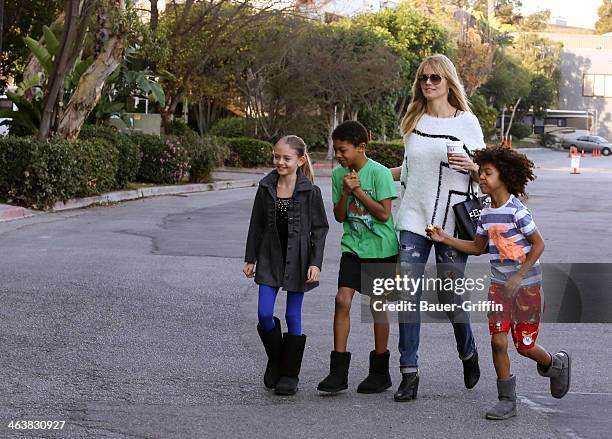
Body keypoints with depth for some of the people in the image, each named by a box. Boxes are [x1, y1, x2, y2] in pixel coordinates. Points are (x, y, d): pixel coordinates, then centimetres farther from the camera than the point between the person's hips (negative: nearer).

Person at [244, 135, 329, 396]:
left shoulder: (310, 191, -8)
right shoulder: (266, 188, 1)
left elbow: (320, 229, -5)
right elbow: (256, 225, 9)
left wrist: (316, 263, -11)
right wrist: (250, 258, 9)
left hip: (297, 260, -3)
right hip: (270, 257, 3)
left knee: (293, 317, 3)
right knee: (264, 314, -4)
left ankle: (290, 374, 14)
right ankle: (276, 359, 22)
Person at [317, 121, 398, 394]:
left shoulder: (379, 173, -13)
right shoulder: (338, 174, 2)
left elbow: (384, 213, -16)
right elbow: (339, 216, 3)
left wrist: (357, 191, -17)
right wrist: (345, 192, -14)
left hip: (380, 248, -4)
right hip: (353, 247, 4)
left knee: (377, 306, 3)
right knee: (342, 300, -10)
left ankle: (380, 372, 17)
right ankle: (338, 372, -7)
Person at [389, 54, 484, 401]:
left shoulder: (467, 121, 0)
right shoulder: (414, 120, 11)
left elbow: (483, 174, 2)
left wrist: (471, 166, -18)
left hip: (452, 221, -3)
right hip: (414, 220, 3)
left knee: (450, 295, 2)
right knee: (409, 294, -6)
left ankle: (469, 354, 31)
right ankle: (409, 373, -2)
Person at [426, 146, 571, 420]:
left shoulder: (516, 210, -17)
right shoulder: (486, 214, 5)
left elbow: (538, 244, -12)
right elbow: (477, 247, 17)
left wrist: (519, 276, -17)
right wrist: (445, 239, 6)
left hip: (526, 285, -5)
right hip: (499, 284, 5)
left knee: (524, 345, 2)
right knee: (498, 340, -5)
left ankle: (556, 364, 34)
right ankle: (507, 401, 5)